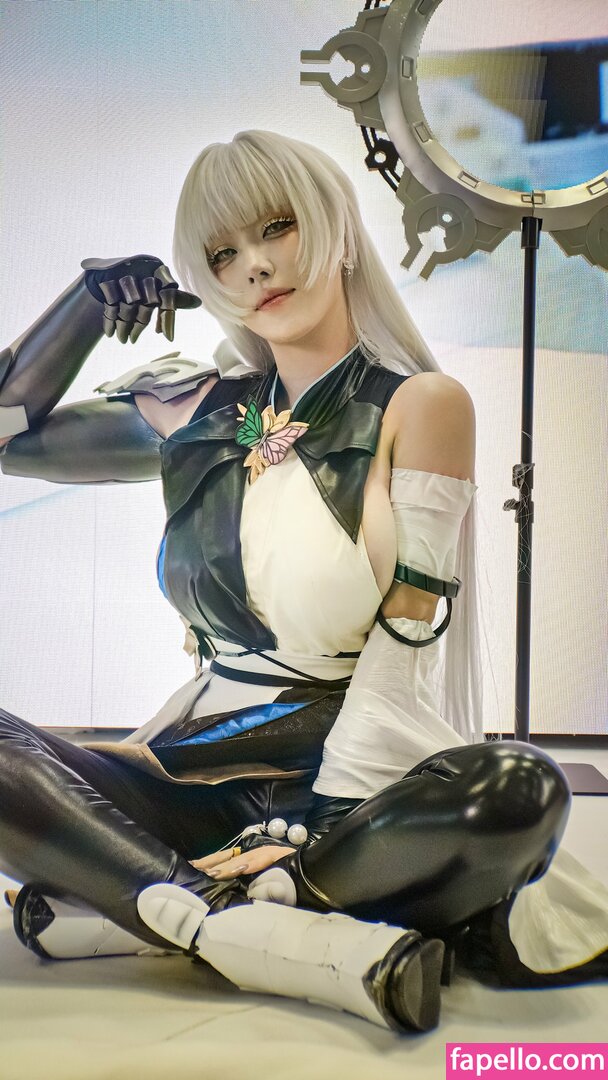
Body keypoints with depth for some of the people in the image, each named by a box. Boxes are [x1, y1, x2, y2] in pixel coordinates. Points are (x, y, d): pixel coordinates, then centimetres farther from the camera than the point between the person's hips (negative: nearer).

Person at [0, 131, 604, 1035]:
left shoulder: (420, 406, -1)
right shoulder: (199, 413, 11)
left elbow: (406, 646, -11)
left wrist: (317, 824, -21)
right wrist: (96, 296, 10)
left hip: (356, 778, -3)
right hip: (197, 773, 3)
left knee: (519, 791, -34)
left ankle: (146, 907, -22)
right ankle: (312, 944, -25)